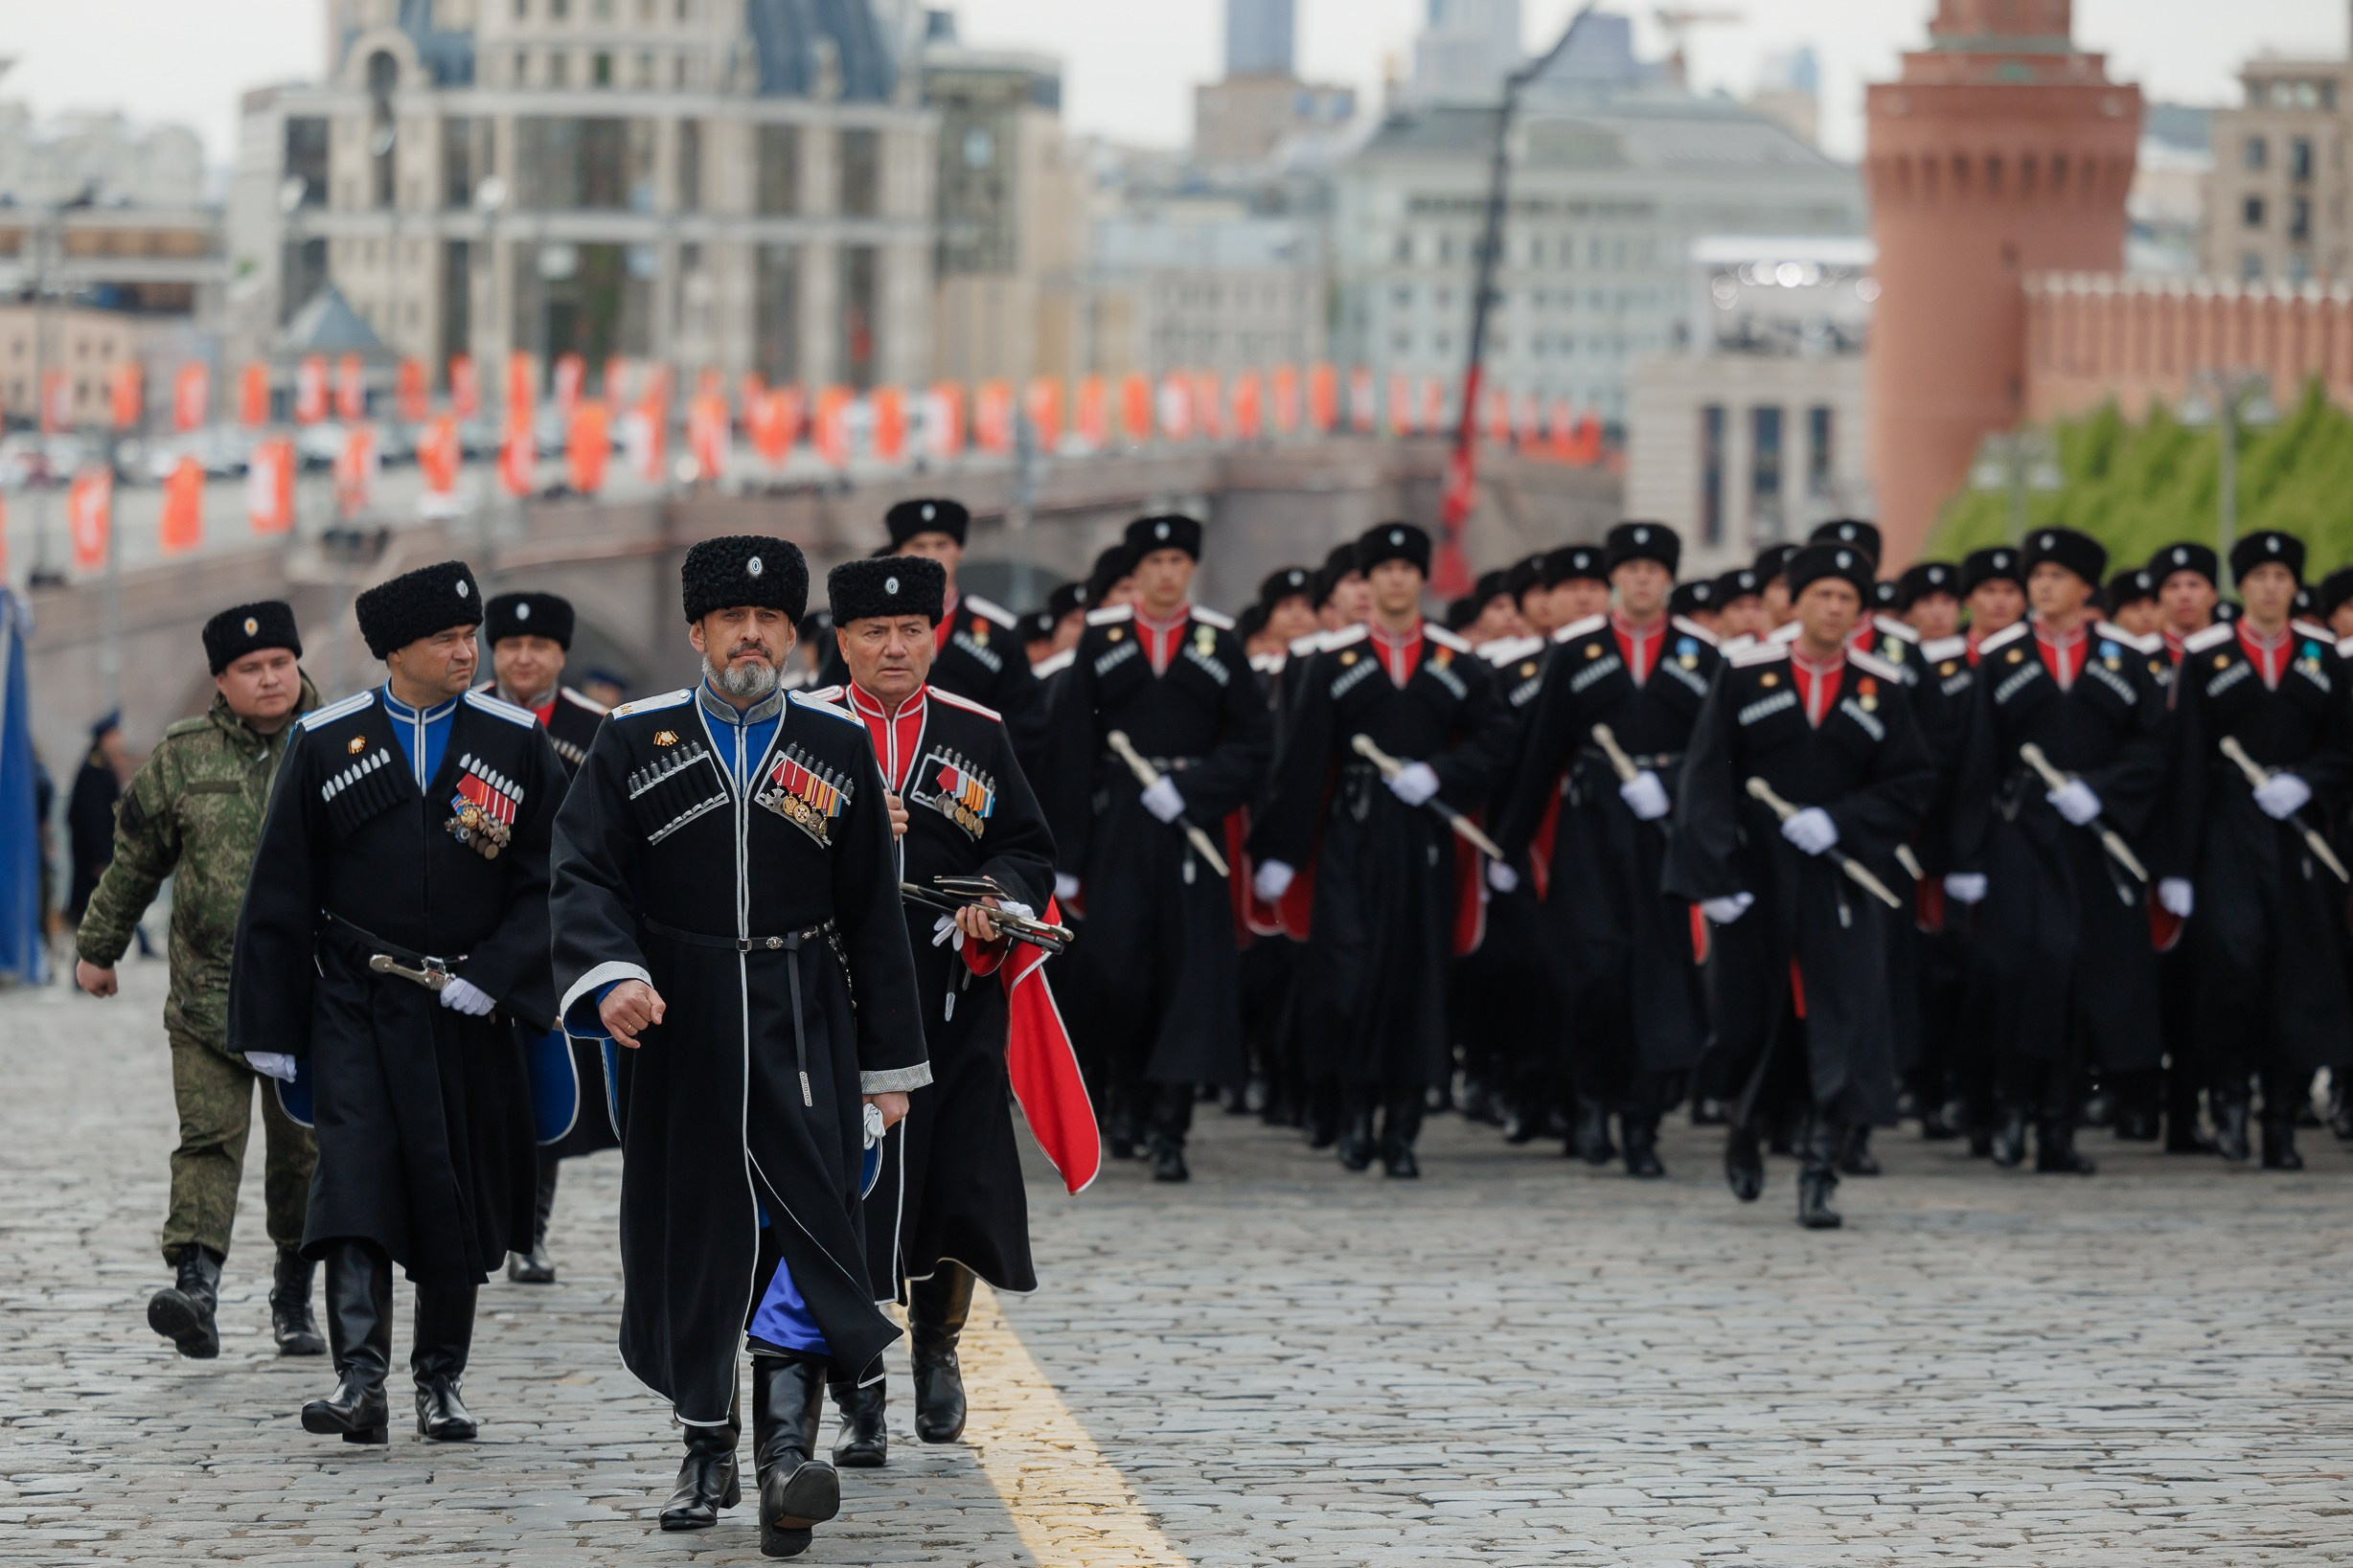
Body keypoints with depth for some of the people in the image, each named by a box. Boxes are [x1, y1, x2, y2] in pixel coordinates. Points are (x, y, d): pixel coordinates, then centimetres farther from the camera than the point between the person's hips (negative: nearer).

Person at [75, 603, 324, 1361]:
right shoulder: (182, 758, 4)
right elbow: (134, 861, 15)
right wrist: (98, 947, 21)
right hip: (207, 989, 0)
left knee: (303, 1149, 7)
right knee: (209, 1138, -12)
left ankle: (294, 1295, 22)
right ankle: (196, 1283, -23)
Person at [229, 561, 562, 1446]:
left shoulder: (515, 743, 3)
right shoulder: (327, 744, 1)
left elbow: (547, 883, 3)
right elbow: (279, 896, 5)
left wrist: (490, 977, -11)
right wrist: (270, 1028, 2)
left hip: (466, 1010, 1)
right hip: (357, 1007, -1)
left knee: (457, 1199, 6)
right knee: (355, 1182, -15)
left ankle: (440, 1384, 19)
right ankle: (359, 1383, -20)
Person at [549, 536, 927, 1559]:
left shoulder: (837, 746, 6)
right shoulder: (636, 741, 3)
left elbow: (873, 916, 8)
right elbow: (585, 874, -3)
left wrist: (889, 1062, 6)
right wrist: (611, 974, -23)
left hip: (802, 1028, 0)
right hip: (677, 1026, 0)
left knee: (810, 1213, -14)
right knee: (687, 1241, 6)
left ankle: (788, 1444, -20)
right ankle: (708, 1452, 21)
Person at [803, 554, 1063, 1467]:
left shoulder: (978, 734, 9)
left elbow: (1028, 850, 10)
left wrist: (997, 898, -11)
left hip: (955, 1006, 2)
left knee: (960, 1188, 2)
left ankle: (936, 1345, 31)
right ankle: (860, 1399, 3)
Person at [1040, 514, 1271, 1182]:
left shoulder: (1221, 644, 6)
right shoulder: (1100, 640, 5)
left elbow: (1252, 744, 4)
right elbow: (1069, 752, 2)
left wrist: (1189, 791, -11)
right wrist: (1064, 857, -2)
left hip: (1191, 827, 0)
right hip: (1117, 827, 0)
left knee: (1189, 970, -5)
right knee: (1117, 970, -4)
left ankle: (1169, 1126, -3)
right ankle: (1127, 1093, 21)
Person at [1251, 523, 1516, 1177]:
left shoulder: (1458, 663, 8)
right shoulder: (1333, 661, 4)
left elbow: (1494, 741, 7)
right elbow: (1300, 760, 2)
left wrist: (1439, 775, -11)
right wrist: (1279, 851, -1)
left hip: (1425, 836, 1)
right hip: (1351, 835, -1)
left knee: (1419, 974, 1)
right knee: (1348, 969, -11)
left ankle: (1403, 1128, 8)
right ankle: (1355, 1107, 6)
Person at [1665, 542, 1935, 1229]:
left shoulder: (1882, 691, 4)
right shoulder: (1744, 677, 0)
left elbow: (1911, 785, 3)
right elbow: (1706, 780, -3)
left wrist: (1840, 823, -14)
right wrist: (1713, 876, -12)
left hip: (1838, 885, 0)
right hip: (1757, 884, 0)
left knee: (1842, 1031, -10)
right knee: (1752, 1024, 11)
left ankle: (1819, 1179, -8)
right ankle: (1746, 1131, 40)